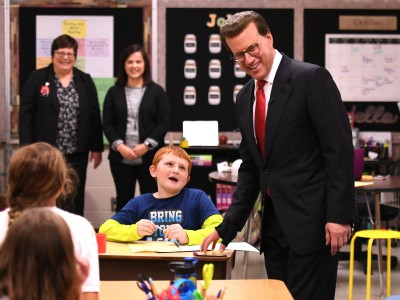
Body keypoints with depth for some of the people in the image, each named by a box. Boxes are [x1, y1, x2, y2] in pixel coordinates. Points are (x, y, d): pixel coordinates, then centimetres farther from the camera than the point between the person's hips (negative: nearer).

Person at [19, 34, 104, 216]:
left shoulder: (85, 81, 8)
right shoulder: (37, 78, 0)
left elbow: (94, 116, 9)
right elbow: (26, 115, -3)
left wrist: (96, 148, 5)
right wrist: (27, 148, -9)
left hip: (76, 152, 2)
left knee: (75, 198, 7)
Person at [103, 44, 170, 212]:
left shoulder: (156, 91, 4)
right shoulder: (114, 92, 8)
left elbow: (164, 123, -1)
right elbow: (107, 124, 4)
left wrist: (146, 145, -12)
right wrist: (119, 146, -11)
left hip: (150, 157, -1)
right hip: (121, 157, 1)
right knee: (123, 201, 7)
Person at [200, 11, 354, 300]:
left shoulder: (312, 79, -10)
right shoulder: (245, 97, 12)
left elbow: (340, 151, -13)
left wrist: (339, 215, -18)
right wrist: (227, 228, 12)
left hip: (311, 219, -7)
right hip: (274, 224, 7)